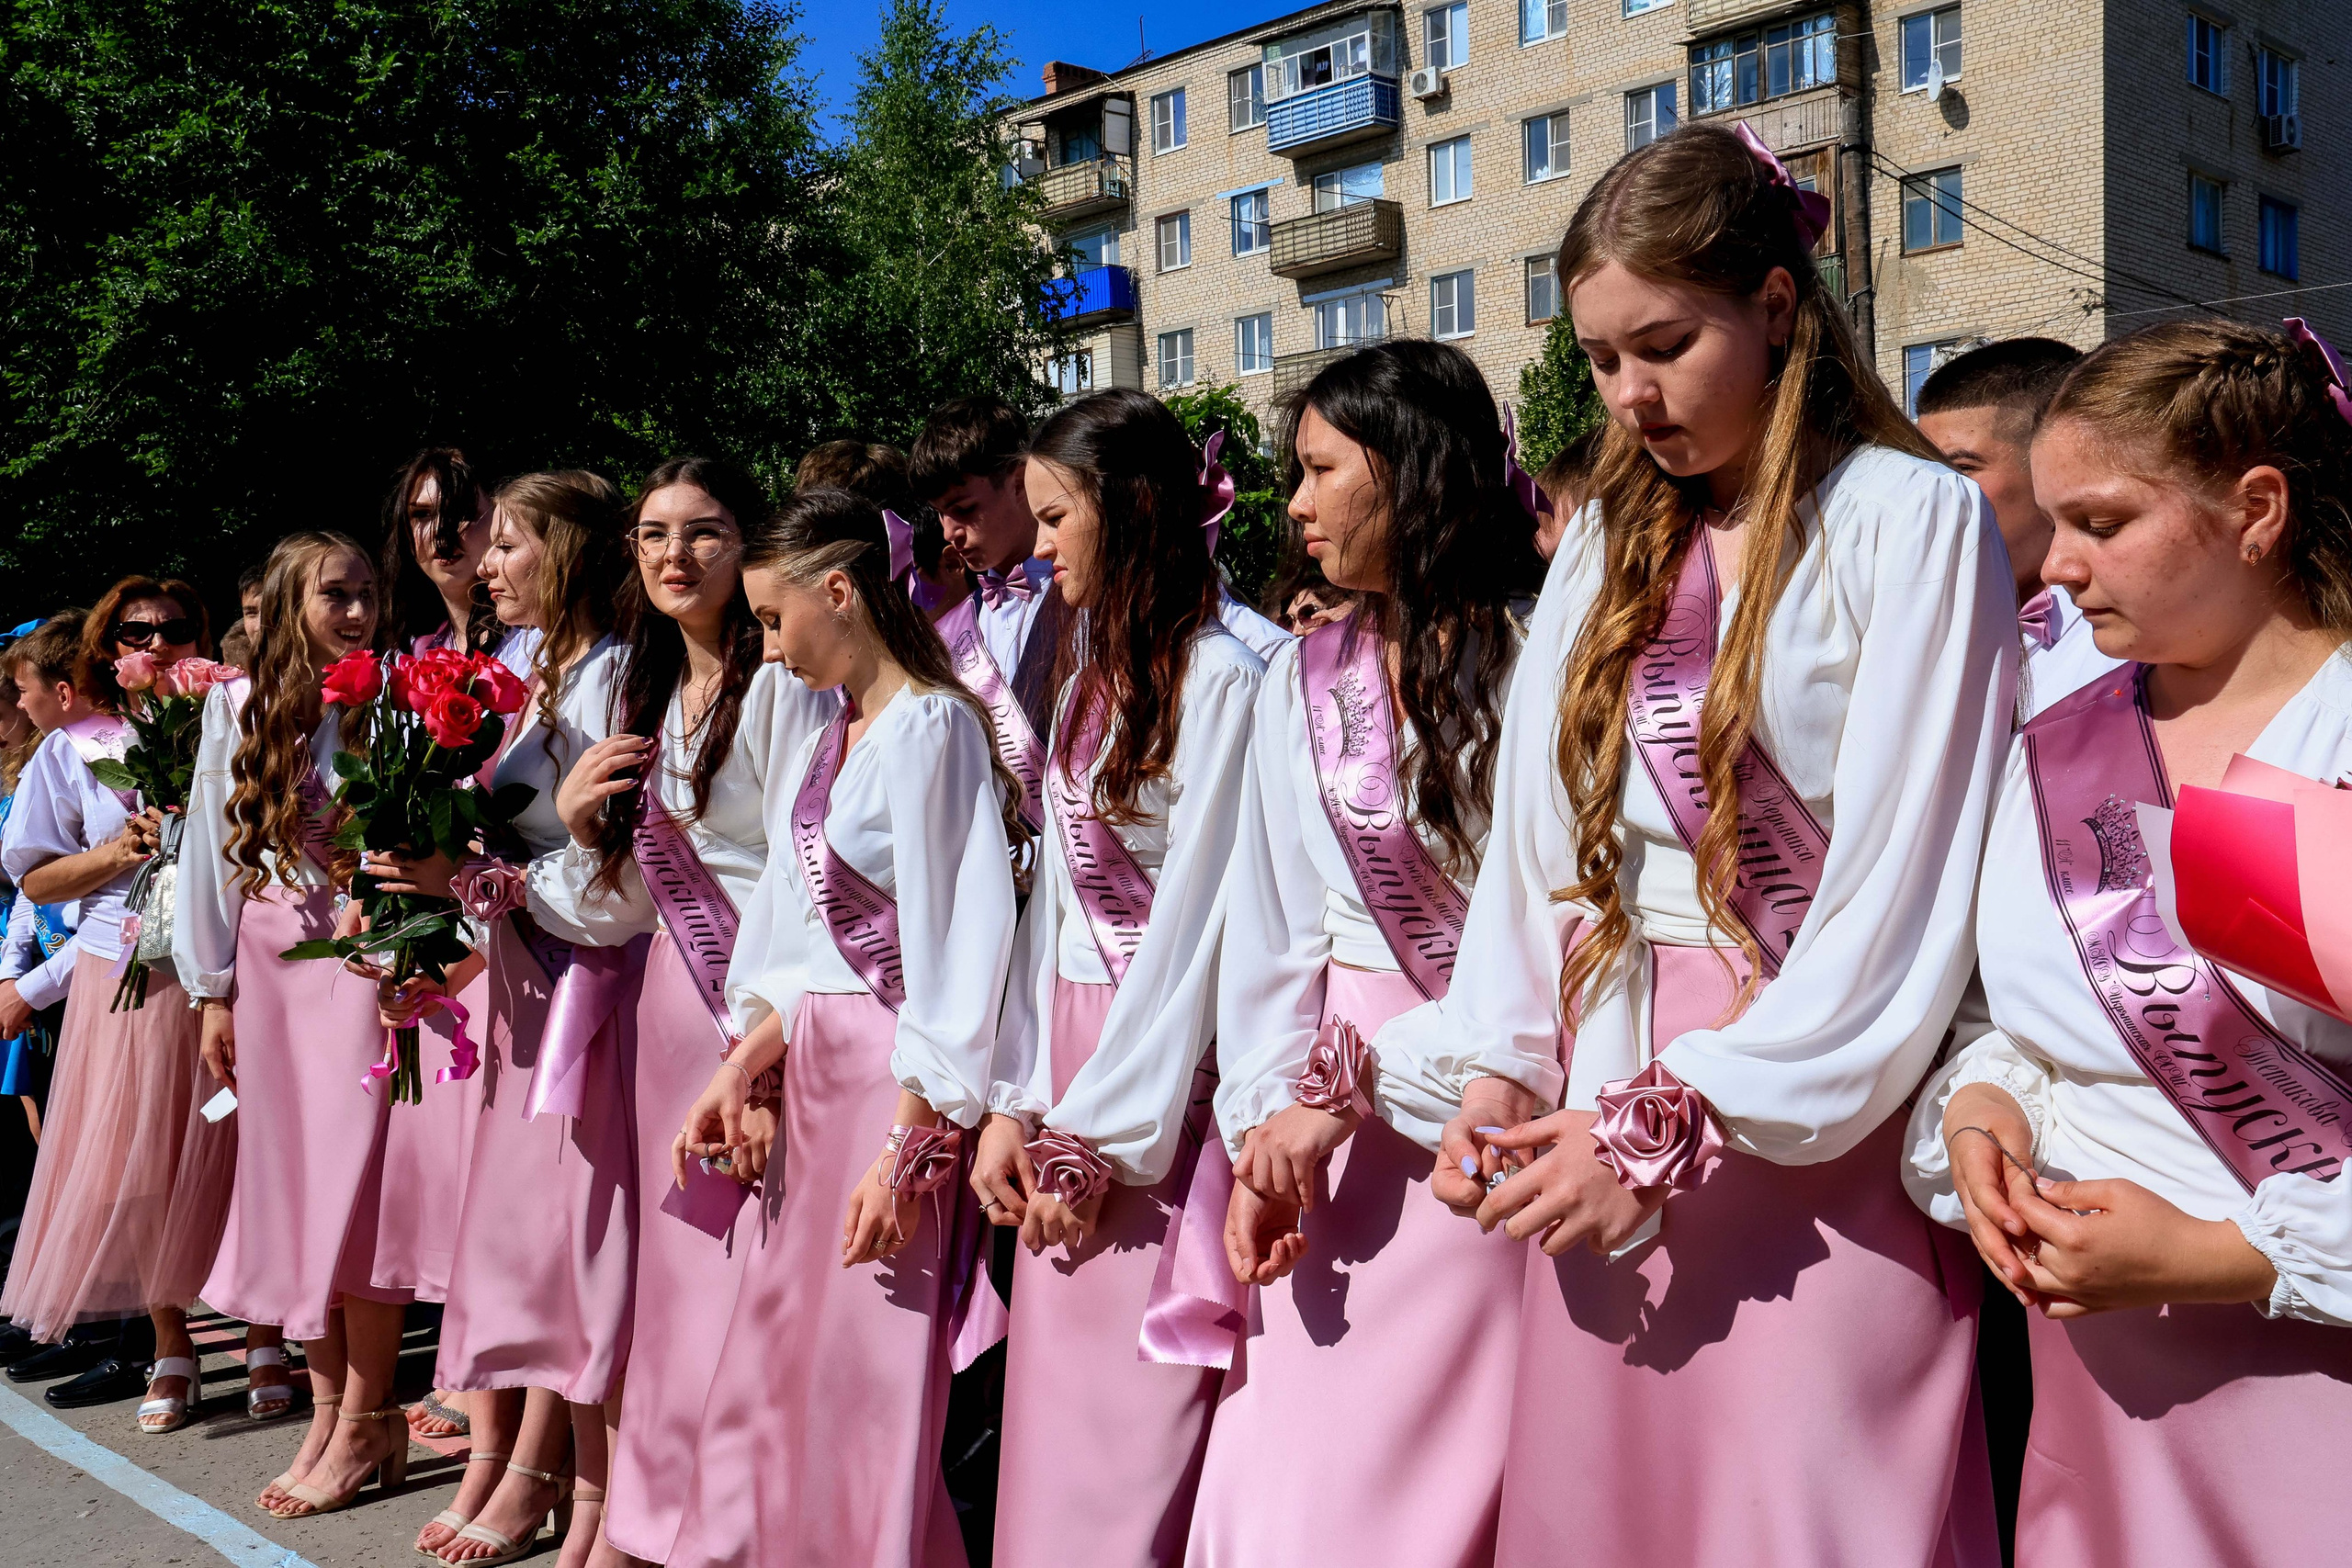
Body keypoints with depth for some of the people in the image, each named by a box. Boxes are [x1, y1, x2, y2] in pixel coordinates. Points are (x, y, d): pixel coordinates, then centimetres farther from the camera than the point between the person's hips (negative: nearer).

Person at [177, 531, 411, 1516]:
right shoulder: (237, 708, 7)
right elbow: (210, 847, 9)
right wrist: (214, 990, 7)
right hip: (270, 964, 4)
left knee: (353, 1183, -5)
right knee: (285, 1184, 6)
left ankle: (364, 1421, 5)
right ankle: (329, 1412, 17)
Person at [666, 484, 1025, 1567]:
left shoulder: (929, 726, -14)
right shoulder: (828, 735, 12)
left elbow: (951, 943, -18)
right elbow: (792, 928, 14)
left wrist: (911, 1143, -19)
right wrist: (741, 1071, 3)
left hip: (899, 1074, -8)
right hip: (815, 1070, 8)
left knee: (870, 1385, 1)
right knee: (774, 1358, 15)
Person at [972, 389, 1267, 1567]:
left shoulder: (1220, 679, -12)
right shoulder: (1088, 677, 14)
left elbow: (1190, 926, -15)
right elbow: (1058, 897, 10)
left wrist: (1101, 1141, -13)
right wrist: (1013, 1105, 2)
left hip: (1164, 1082, -8)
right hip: (1069, 1062, 8)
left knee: (1140, 1426, -1)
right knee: (1053, 1413, 13)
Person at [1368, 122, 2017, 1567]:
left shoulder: (1912, 520, -6)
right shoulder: (1609, 542, 13)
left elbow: (1898, 889, -13)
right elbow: (1537, 821, 10)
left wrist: (1676, 1128, -14)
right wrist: (1495, 1062, -3)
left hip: (1822, 1112, -5)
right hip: (1609, 1093, 5)